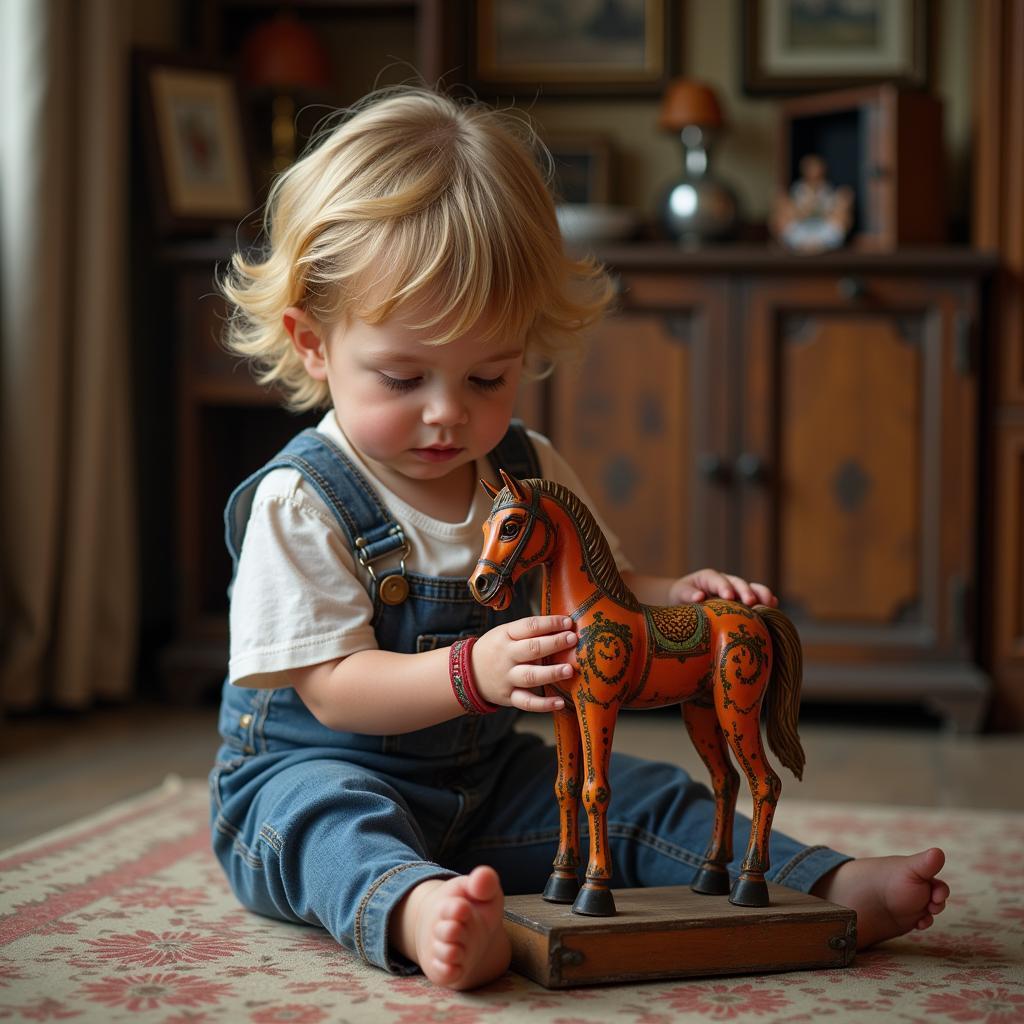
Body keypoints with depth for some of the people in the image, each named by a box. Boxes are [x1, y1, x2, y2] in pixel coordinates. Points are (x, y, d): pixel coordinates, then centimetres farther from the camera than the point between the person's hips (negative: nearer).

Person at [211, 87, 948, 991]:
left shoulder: (531, 474, 3)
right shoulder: (299, 502, -16)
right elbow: (332, 687, -22)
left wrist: (671, 601, -13)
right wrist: (474, 671, -38)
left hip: (484, 782, 6)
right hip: (309, 773, -6)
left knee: (636, 799, -8)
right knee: (329, 819, -38)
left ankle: (829, 887, -10)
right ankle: (420, 915, -66)